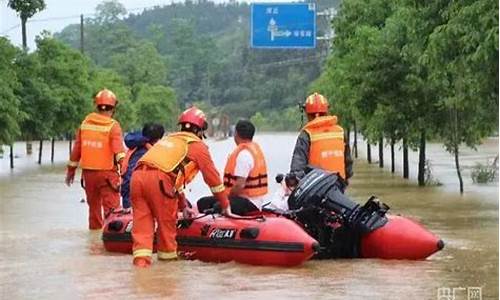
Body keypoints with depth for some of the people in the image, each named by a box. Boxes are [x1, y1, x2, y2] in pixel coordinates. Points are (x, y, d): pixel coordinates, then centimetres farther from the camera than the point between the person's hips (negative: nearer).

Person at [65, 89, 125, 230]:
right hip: (107, 172, -5)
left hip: (88, 172, 5)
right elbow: (119, 150, -22)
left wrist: (71, 170, 21)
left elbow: (76, 149, 13)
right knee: (111, 207, -6)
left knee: (93, 205, 18)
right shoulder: (113, 126, -8)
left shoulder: (85, 123, 7)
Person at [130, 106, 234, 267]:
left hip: (137, 175, 6)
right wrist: (225, 206, 28)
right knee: (167, 221, 9)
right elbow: (213, 178, 18)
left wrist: (183, 206, 44)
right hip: (158, 180, -6)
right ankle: (168, 256, 19)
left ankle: (141, 258, -6)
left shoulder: (169, 138, 35)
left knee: (142, 220, 5)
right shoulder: (198, 145, 16)